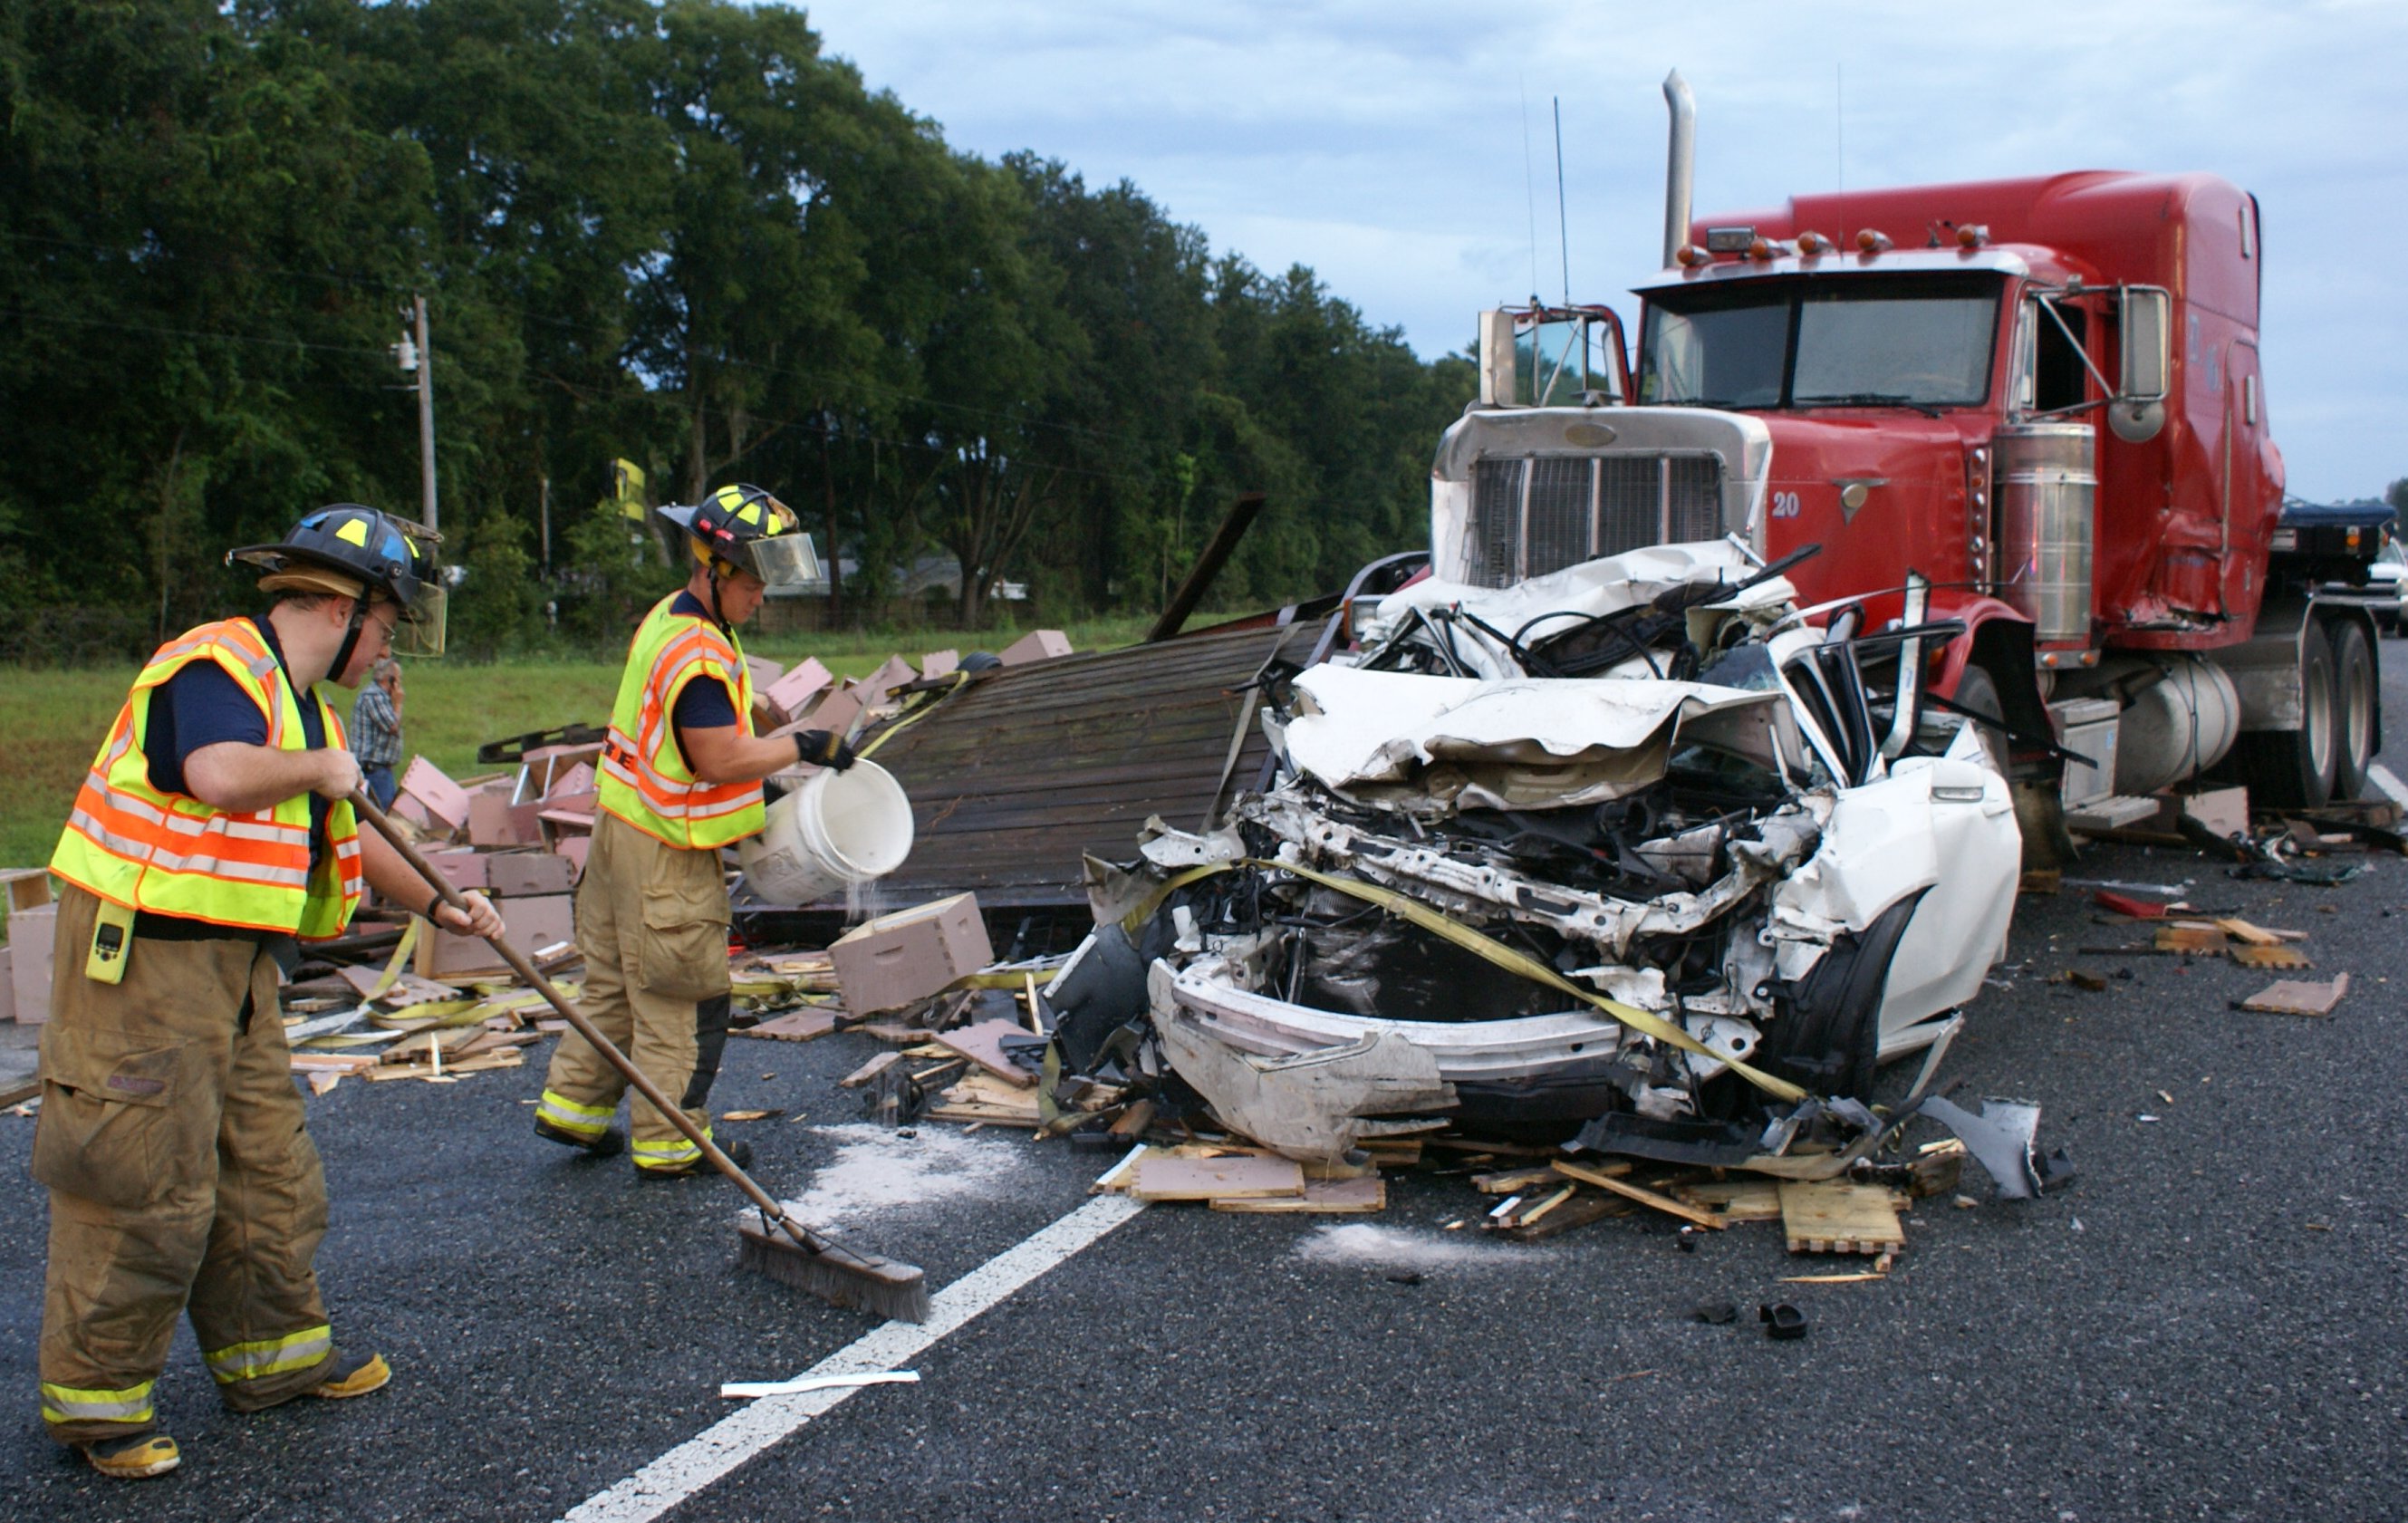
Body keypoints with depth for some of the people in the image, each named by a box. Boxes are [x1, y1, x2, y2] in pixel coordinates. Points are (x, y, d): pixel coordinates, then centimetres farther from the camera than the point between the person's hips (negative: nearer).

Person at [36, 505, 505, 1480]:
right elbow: (220, 775, -37)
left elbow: (342, 836, 28)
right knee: (147, 1184, -4)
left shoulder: (301, 703, 16)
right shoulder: (217, 667, -15)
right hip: (141, 961, -10)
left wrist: (438, 905, 27)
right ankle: (95, 1399, 10)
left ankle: (272, 1352, 30)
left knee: (267, 1168, 15)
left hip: (234, 965, 10)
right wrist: (319, 766, -19)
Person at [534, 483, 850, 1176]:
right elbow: (721, 759, -26)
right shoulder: (698, 655, -24)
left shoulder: (668, 619, 9)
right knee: (682, 1001, 1)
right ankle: (669, 1145, 10)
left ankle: (572, 1106, 29)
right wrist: (803, 747, -16)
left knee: (615, 981, 20)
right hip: (665, 856, -10)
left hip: (624, 827, 10)